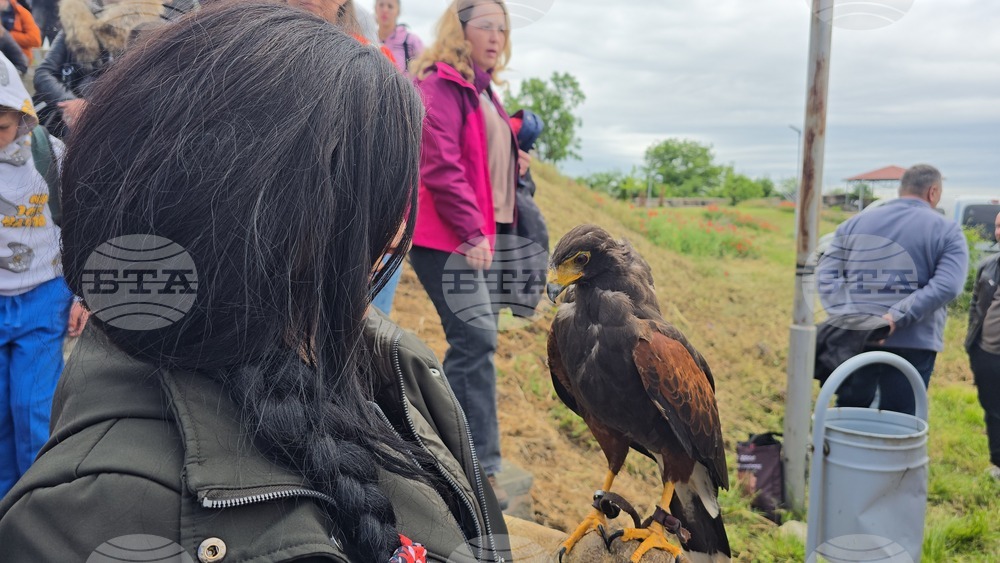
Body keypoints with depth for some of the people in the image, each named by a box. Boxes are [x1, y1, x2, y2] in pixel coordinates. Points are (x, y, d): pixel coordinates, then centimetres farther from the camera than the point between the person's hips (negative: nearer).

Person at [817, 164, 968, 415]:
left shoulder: (855, 223, 9)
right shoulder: (947, 231, 0)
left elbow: (826, 273, 1)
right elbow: (947, 286, -14)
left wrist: (849, 316, -8)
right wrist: (896, 317, -17)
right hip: (912, 344, -2)